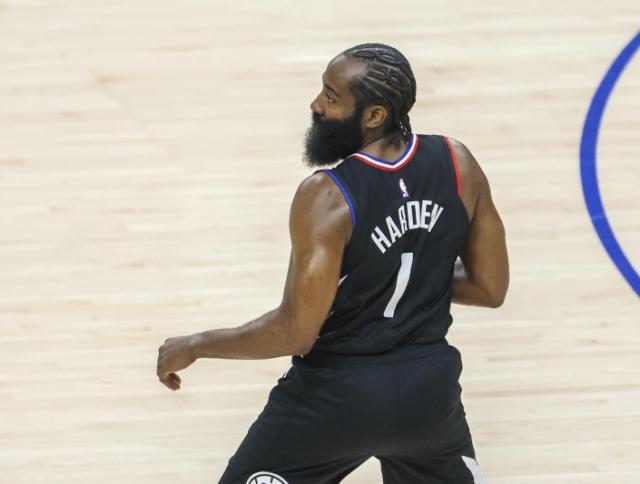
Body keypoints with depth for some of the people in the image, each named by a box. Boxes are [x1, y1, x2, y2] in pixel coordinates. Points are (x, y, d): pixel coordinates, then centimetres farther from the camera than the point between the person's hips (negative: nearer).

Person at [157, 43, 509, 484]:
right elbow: (491, 289, 2)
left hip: (335, 396, -5)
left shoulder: (328, 197, -23)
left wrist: (195, 346, -9)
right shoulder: (457, 164, -7)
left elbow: (295, 332, -22)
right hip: (429, 388, 5)